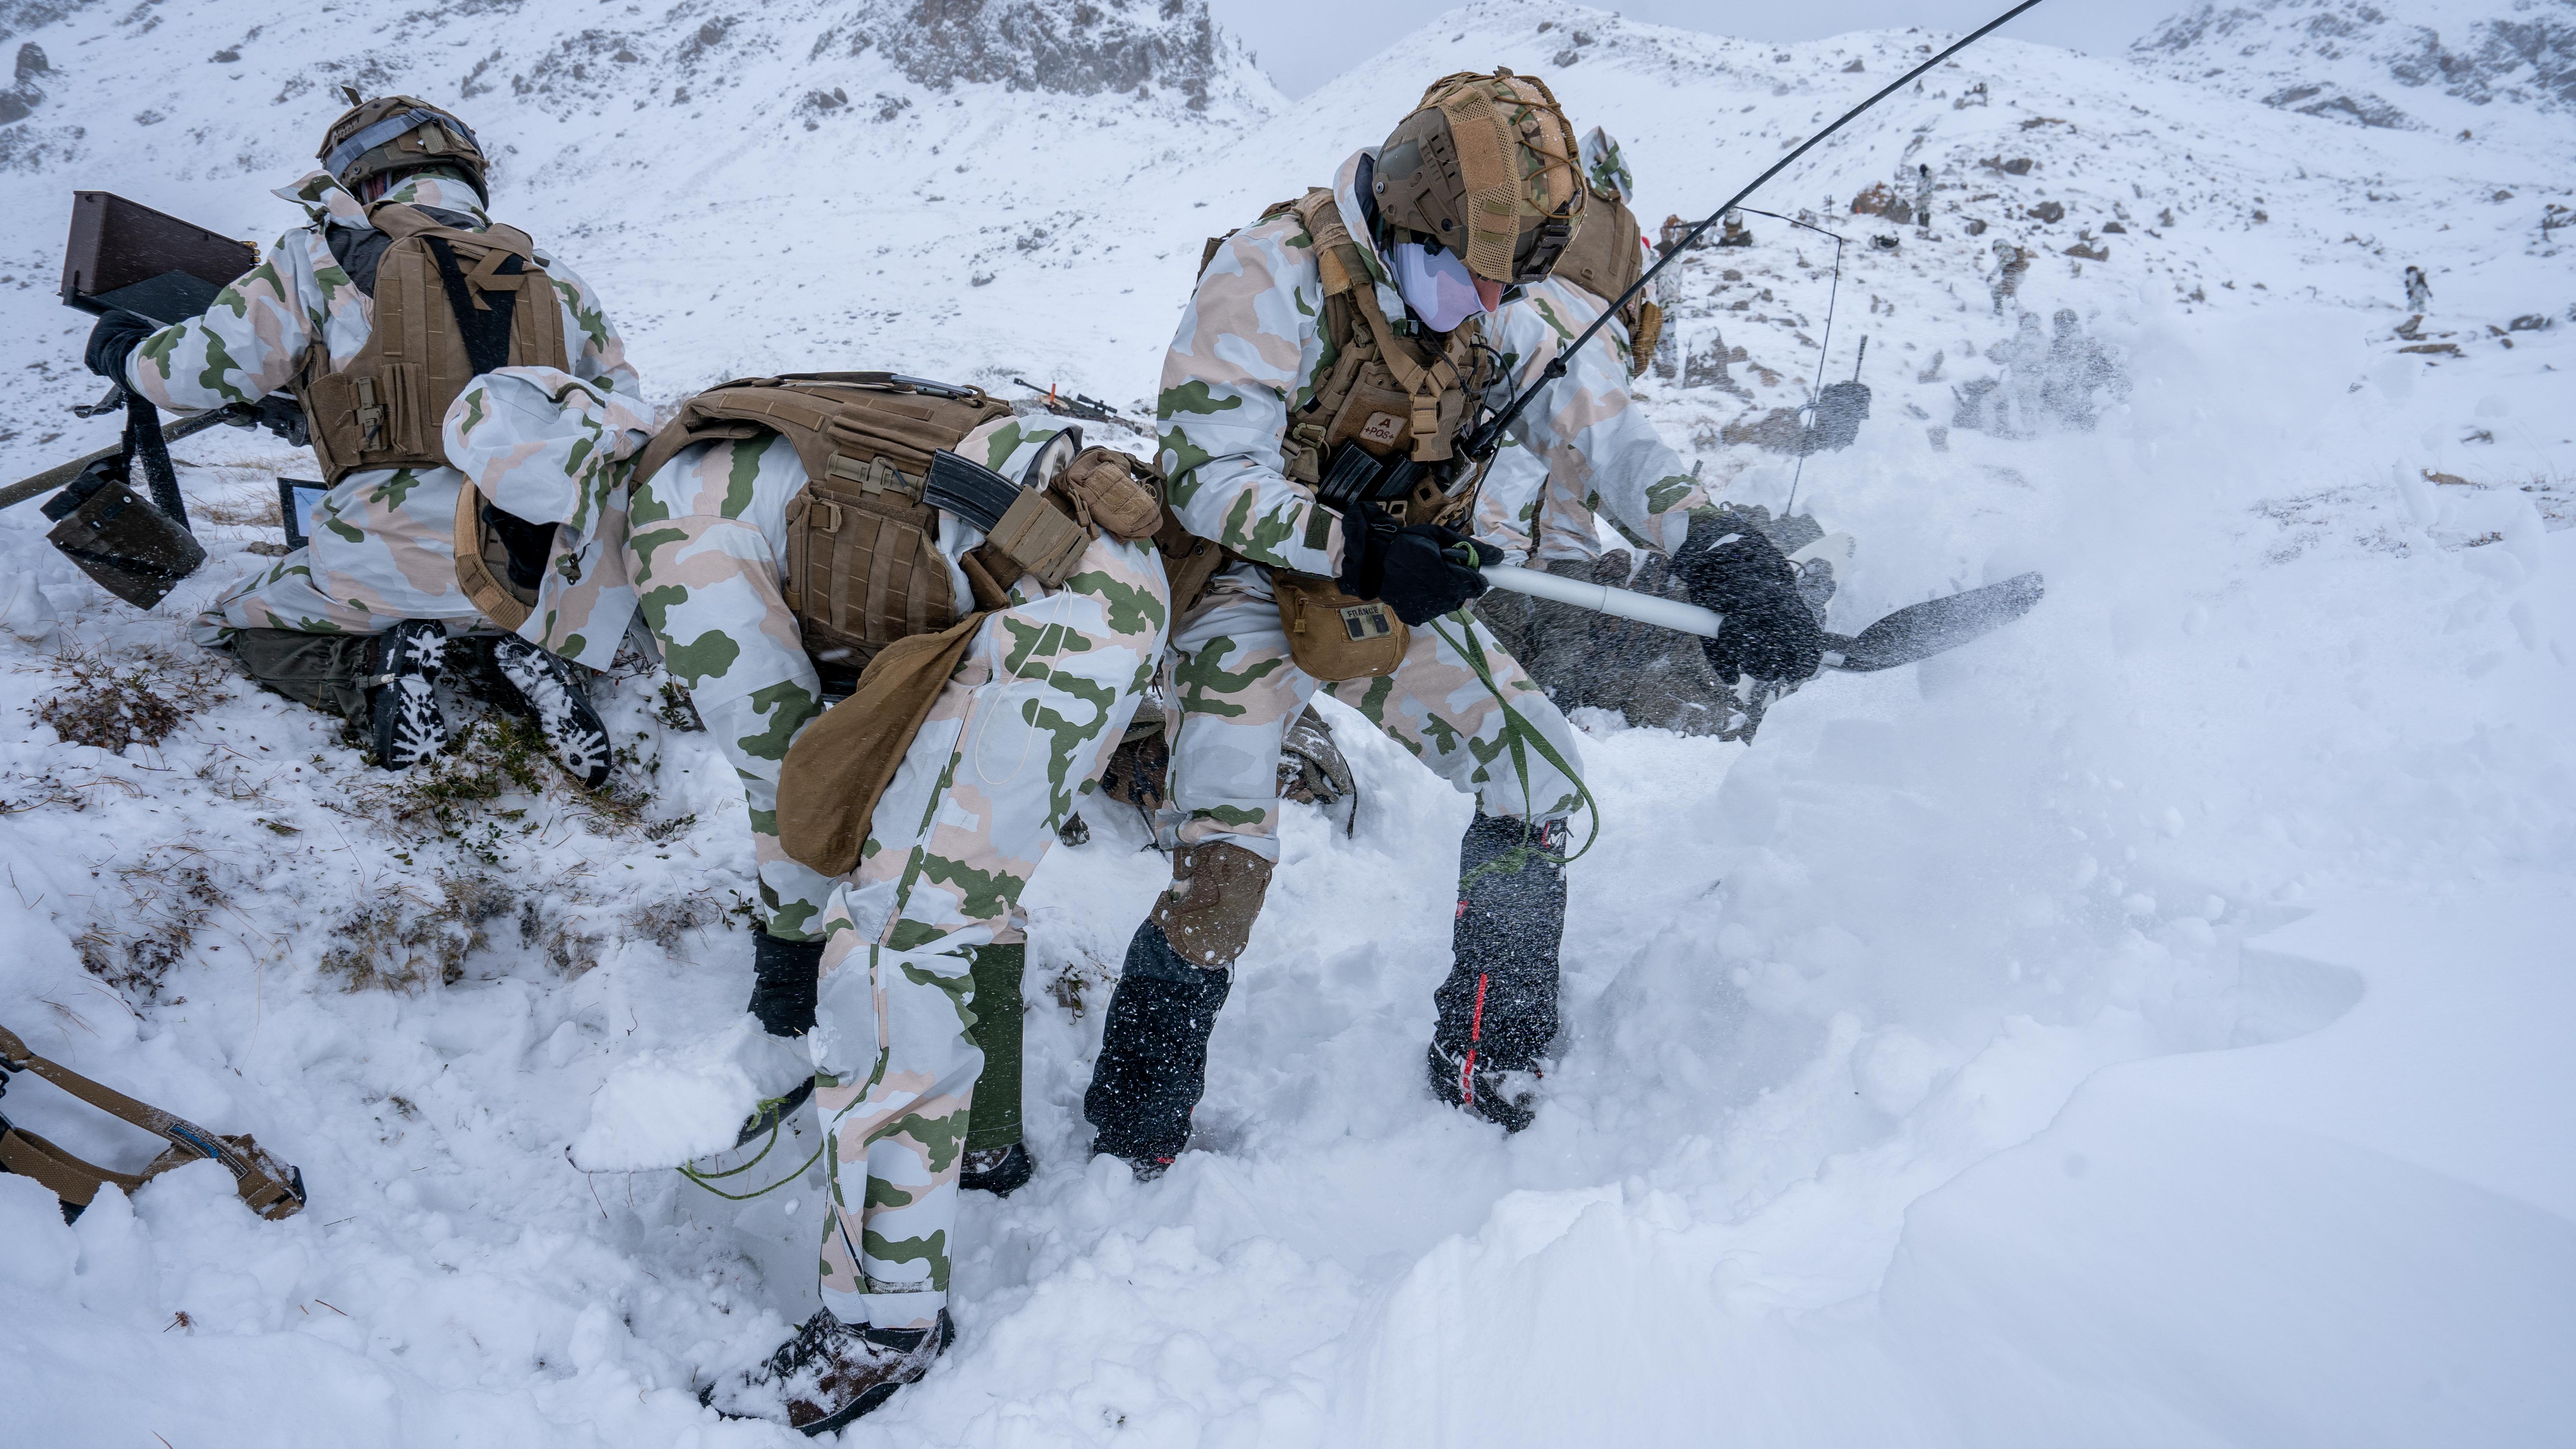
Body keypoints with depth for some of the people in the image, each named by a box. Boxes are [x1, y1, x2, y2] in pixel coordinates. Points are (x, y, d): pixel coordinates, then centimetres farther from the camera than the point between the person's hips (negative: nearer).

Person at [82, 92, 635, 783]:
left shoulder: (322, 261, 6)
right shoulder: (556, 281, 16)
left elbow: (202, 369, 5)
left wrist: (124, 350, 27)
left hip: (400, 558, -2)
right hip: (543, 576, 2)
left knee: (238, 629, 26)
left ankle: (374, 667, -4)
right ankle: (539, 649, 4)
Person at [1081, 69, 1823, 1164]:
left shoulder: (1491, 319, -4)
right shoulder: (1272, 275, -23)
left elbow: (1600, 428, -5)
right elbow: (1206, 479, -26)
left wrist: (1719, 551, -19)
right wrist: (1362, 552, -32)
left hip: (1391, 602, 7)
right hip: (1249, 585, -6)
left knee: (1540, 781, 1)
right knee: (1227, 859, -21)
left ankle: (1490, 1075, 15)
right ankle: (1131, 1139, -3)